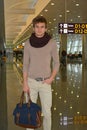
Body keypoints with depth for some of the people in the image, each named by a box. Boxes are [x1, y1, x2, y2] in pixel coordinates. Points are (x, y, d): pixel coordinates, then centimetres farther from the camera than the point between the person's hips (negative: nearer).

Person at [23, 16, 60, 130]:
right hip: (31, 81, 1)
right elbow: (25, 65, 1)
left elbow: (56, 63, 2)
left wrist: (51, 78, -10)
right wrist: (25, 83, -3)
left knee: (47, 113, 3)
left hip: (45, 82, -1)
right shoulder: (28, 43, -2)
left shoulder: (52, 43, -5)